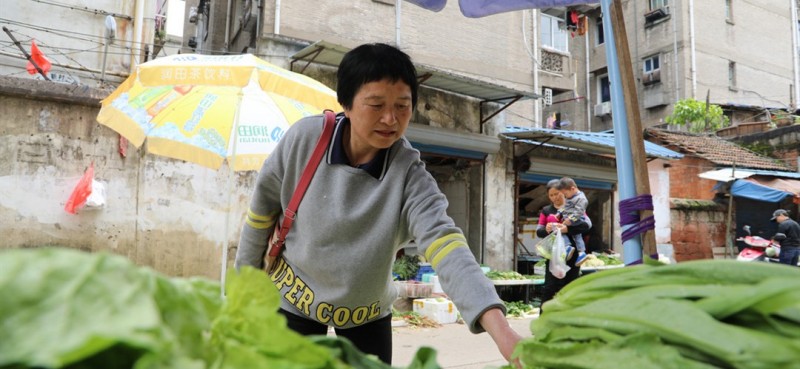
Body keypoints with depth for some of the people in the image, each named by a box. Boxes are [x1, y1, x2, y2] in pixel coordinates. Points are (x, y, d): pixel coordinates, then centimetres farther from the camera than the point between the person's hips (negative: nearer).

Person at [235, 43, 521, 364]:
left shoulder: (409, 174, -24)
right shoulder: (304, 137, -19)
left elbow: (443, 241, -39)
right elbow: (263, 204, -3)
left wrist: (500, 328, -53)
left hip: (367, 313, 0)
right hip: (294, 299, 0)